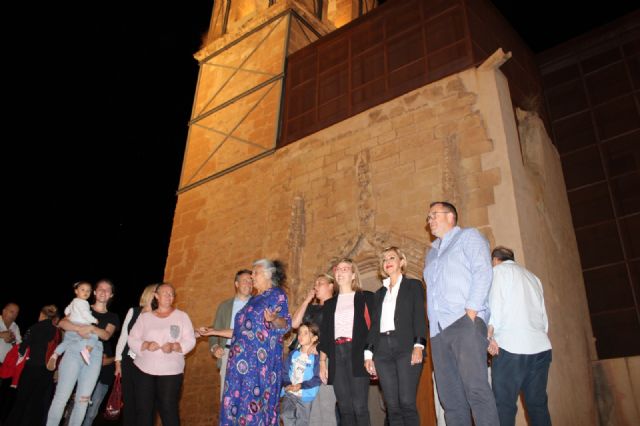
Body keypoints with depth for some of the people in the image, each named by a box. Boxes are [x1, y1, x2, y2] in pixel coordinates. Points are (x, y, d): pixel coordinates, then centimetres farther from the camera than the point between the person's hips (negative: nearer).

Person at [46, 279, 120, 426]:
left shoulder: (112, 317, 14)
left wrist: (91, 328, -21)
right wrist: (79, 328, -19)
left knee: (83, 399, 1)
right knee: (61, 396, -6)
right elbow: (62, 323, -2)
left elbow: (106, 335, -3)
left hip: (94, 355, 2)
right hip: (74, 351, -1)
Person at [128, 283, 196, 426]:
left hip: (171, 372, -2)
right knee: (143, 409, 5)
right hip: (144, 370, 2)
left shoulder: (182, 316, 5)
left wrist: (173, 346, -19)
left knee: (168, 409, -5)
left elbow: (190, 341, -1)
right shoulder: (144, 316, 10)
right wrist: (146, 345, -15)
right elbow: (132, 339, 5)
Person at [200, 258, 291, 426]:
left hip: (260, 360, -8)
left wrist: (273, 319, -35)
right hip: (243, 360, 8)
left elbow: (285, 324, -13)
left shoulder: (277, 294, -2)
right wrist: (215, 332, 23)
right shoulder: (253, 300, 21)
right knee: (237, 402, 5)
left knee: (254, 402, -8)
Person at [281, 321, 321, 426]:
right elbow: (285, 371, 6)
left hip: (305, 395, -3)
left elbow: (317, 378, -13)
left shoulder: (316, 357, -9)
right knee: (287, 416, -8)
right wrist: (286, 384, -12)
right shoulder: (293, 354, 5)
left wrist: (301, 386, -20)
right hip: (289, 393, 3)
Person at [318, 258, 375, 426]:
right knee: (344, 409, 2)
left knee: (359, 408, -10)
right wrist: (322, 362, 9)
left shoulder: (365, 297, 8)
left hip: (357, 355, -4)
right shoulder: (330, 303, 19)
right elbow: (324, 334, 17)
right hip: (336, 356, 4)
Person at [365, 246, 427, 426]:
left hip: (406, 348, -4)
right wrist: (368, 353, 10)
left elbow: (420, 316, 0)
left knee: (407, 403, -11)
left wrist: (419, 345, -13)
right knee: (392, 406, 0)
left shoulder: (413, 285, 11)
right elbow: (374, 324, 19)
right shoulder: (379, 293, 23)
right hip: (382, 351, 4)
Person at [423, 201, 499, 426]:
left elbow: (482, 272, -4)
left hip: (465, 322, -6)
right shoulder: (431, 253, 29)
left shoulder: (468, 236, 10)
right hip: (438, 329, 6)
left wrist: (471, 310, -15)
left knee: (475, 388, -17)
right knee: (450, 397, 1)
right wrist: (430, 324, 11)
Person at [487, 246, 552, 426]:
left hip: (511, 346, -7)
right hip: (541, 347, 7)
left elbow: (496, 304, -8)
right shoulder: (532, 276, 25)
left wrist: (490, 335, -8)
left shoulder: (499, 270, 6)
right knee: (538, 404, 9)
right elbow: (544, 314, 19)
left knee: (504, 404, -8)